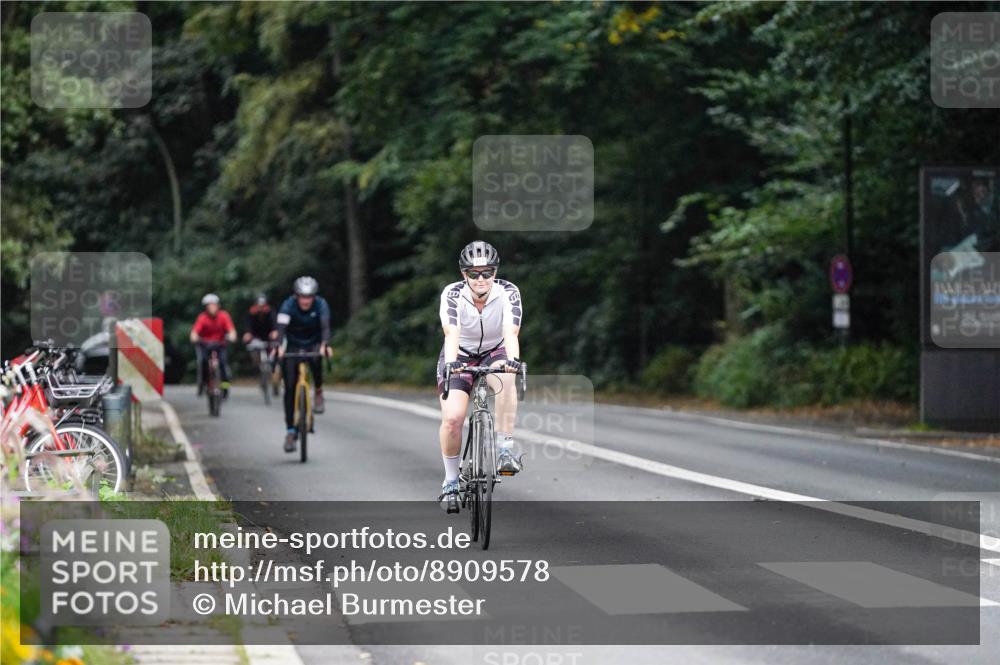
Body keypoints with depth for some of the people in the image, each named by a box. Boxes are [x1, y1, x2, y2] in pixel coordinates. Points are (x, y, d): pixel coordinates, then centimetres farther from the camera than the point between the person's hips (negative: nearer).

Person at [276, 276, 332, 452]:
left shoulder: (321, 304, -20)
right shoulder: (288, 305, -22)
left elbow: (325, 326, -33)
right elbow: (281, 327, -36)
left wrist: (325, 344, -53)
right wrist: (279, 346, -55)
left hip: (313, 344, 0)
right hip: (293, 346, 0)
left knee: (316, 359, -37)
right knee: (290, 388, -7)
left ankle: (318, 392, -10)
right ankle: (290, 431, 0)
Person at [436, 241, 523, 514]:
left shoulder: (508, 293, -22)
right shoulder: (452, 294, -24)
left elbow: (511, 332, -36)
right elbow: (451, 333, -38)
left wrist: (513, 359, -56)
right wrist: (451, 363, -56)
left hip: (494, 353, 0)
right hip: (460, 356, 0)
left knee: (505, 378, -36)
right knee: (452, 418, -18)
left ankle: (505, 450, -29)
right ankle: (450, 481, 2)